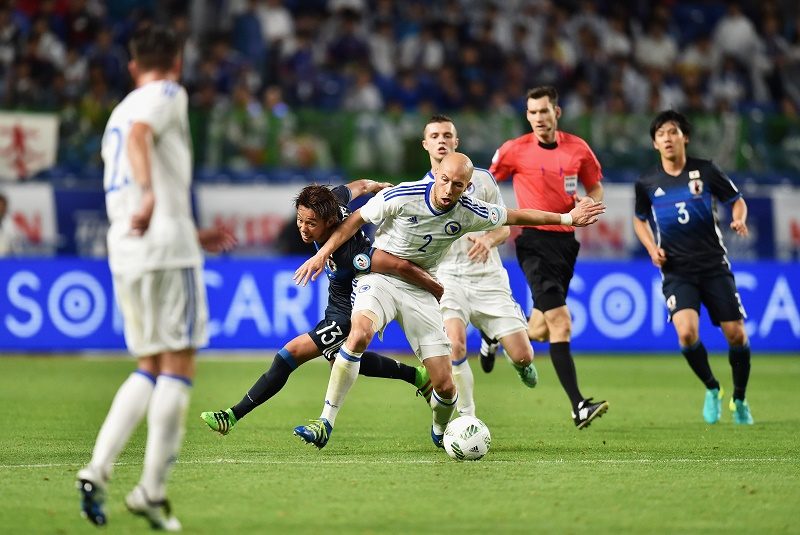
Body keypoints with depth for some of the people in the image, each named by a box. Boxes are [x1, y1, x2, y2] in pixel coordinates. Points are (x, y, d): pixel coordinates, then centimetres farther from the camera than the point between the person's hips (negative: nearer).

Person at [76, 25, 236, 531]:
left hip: (125, 253, 8)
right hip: (167, 247, -8)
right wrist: (150, 194, -34)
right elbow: (139, 135, -21)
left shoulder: (120, 111, 25)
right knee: (178, 365, -3)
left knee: (150, 367, 14)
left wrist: (195, 235, 33)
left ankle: (97, 470, 0)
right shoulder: (168, 94, 2)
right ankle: (152, 490, -7)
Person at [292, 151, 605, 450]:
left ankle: (441, 433, 33)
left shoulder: (469, 213, -10)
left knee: (445, 385, -4)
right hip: (379, 278, -3)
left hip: (421, 291, 3)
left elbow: (515, 216, 8)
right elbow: (357, 219, -4)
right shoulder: (402, 197, -18)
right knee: (360, 332, -37)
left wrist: (566, 218, 10)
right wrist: (323, 253, -8)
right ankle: (326, 423, -32)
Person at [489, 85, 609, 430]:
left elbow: (595, 188, 17)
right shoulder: (515, 150, -5)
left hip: (566, 240, 5)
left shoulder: (577, 148, 4)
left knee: (540, 329, 11)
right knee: (560, 323, -16)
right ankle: (578, 406, -19)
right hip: (535, 242, -5)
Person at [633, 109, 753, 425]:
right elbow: (640, 219, 18)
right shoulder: (647, 183, 0)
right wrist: (652, 248, 1)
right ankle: (712, 389, 4)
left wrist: (739, 220, -14)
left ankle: (739, 400, 23)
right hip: (676, 271, 0)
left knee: (736, 335, -2)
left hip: (714, 265, 0)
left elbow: (737, 200, 7)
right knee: (687, 332, -22)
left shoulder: (705, 171, -3)